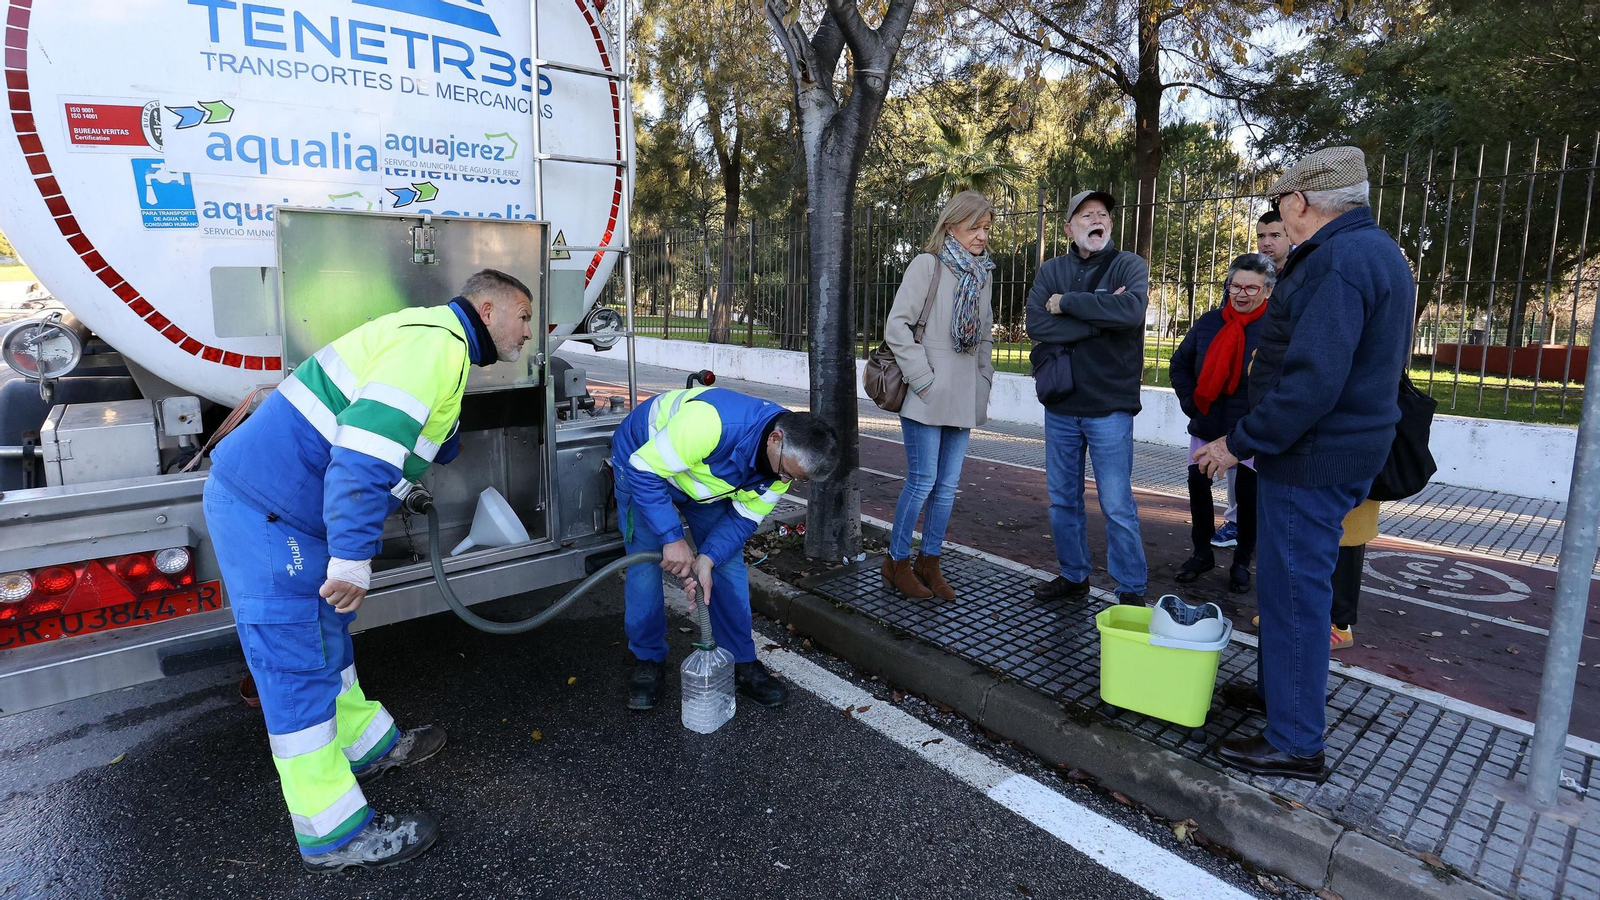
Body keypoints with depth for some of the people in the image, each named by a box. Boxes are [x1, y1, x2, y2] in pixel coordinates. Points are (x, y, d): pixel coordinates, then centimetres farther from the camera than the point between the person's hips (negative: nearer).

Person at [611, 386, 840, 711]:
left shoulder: (788, 459, -23)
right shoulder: (710, 422, -45)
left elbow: (743, 518, -13)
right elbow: (645, 471, -36)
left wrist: (708, 559, -29)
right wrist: (673, 538, -37)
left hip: (703, 476, 5)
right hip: (643, 460, -4)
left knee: (729, 563, -2)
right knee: (645, 562, -9)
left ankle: (741, 662, 12)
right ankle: (648, 662, 12)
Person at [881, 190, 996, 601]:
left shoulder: (983, 274, 15)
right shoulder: (927, 264, -6)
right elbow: (896, 326, -12)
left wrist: (983, 381, 13)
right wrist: (922, 379, -14)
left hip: (963, 398, 6)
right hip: (927, 398, -6)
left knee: (948, 485, 9)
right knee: (923, 481, -3)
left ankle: (929, 562, 23)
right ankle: (896, 563, 14)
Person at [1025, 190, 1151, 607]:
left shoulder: (1129, 265, -1)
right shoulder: (1051, 270, 7)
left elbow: (1131, 310, -24)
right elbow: (1037, 325, -10)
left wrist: (1068, 303, -15)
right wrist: (1100, 315, -15)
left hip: (1109, 407, -4)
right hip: (1060, 405, 4)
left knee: (1117, 505, -1)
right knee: (1063, 500, 13)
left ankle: (1131, 591, 13)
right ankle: (1073, 577, 29)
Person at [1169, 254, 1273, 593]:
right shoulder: (1210, 322, 2)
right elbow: (1179, 364, 12)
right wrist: (1189, 401, 3)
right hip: (1206, 427, 4)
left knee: (1248, 497, 8)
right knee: (1198, 486, 10)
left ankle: (1241, 563, 25)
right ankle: (1202, 553, 29)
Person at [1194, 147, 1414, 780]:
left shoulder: (1336, 260, -19)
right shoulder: (1376, 250, 15)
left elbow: (1310, 382, -28)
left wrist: (1240, 443, -18)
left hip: (1311, 460, -11)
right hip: (1343, 450, 11)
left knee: (1294, 591, -2)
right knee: (1291, 583, 21)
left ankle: (1295, 743, 10)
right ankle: (1276, 688, 38)